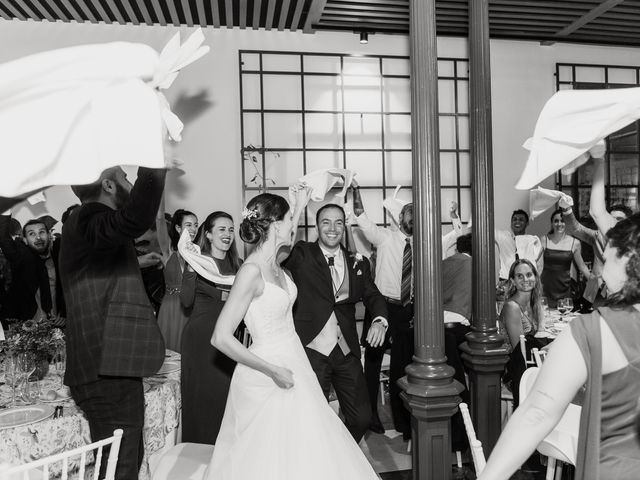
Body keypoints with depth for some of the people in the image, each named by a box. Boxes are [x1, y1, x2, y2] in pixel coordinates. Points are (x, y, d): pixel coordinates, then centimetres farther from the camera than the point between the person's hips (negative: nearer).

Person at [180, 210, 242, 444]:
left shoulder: (237, 265, 10)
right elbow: (186, 300, -12)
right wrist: (191, 268, -21)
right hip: (200, 335, -3)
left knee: (226, 394, 3)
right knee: (200, 395, 4)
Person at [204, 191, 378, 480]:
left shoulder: (274, 262, 2)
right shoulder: (251, 270, -22)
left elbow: (285, 238, 31)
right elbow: (221, 338, -23)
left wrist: (300, 206, 34)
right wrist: (273, 371, -20)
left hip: (292, 366, 8)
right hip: (269, 380, -8)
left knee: (308, 454, 16)